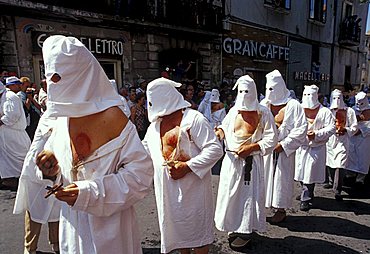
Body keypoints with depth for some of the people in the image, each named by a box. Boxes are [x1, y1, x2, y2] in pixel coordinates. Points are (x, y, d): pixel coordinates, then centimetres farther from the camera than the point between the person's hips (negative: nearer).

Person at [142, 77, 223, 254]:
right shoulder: (155, 123, 8)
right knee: (176, 226, 19)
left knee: (197, 227, 9)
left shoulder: (194, 119, -15)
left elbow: (215, 149, -19)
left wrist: (187, 166, -24)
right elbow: (145, 149, 20)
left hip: (192, 186, -6)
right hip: (167, 189, 7)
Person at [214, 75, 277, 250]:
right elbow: (224, 126, 18)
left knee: (249, 194, 4)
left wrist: (251, 147, -17)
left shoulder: (263, 113, -4)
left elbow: (271, 139, -6)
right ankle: (234, 226, 27)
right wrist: (221, 131, -6)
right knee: (230, 193, 8)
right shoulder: (233, 111, 6)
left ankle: (246, 230, 21)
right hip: (232, 160, 3)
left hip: (251, 161, -3)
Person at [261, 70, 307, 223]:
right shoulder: (264, 104, 4)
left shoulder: (293, 105, -7)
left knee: (282, 178, 5)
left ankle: (281, 210, 21)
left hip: (283, 150, -3)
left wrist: (283, 145, -14)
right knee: (264, 176, 9)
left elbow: (301, 128, -10)